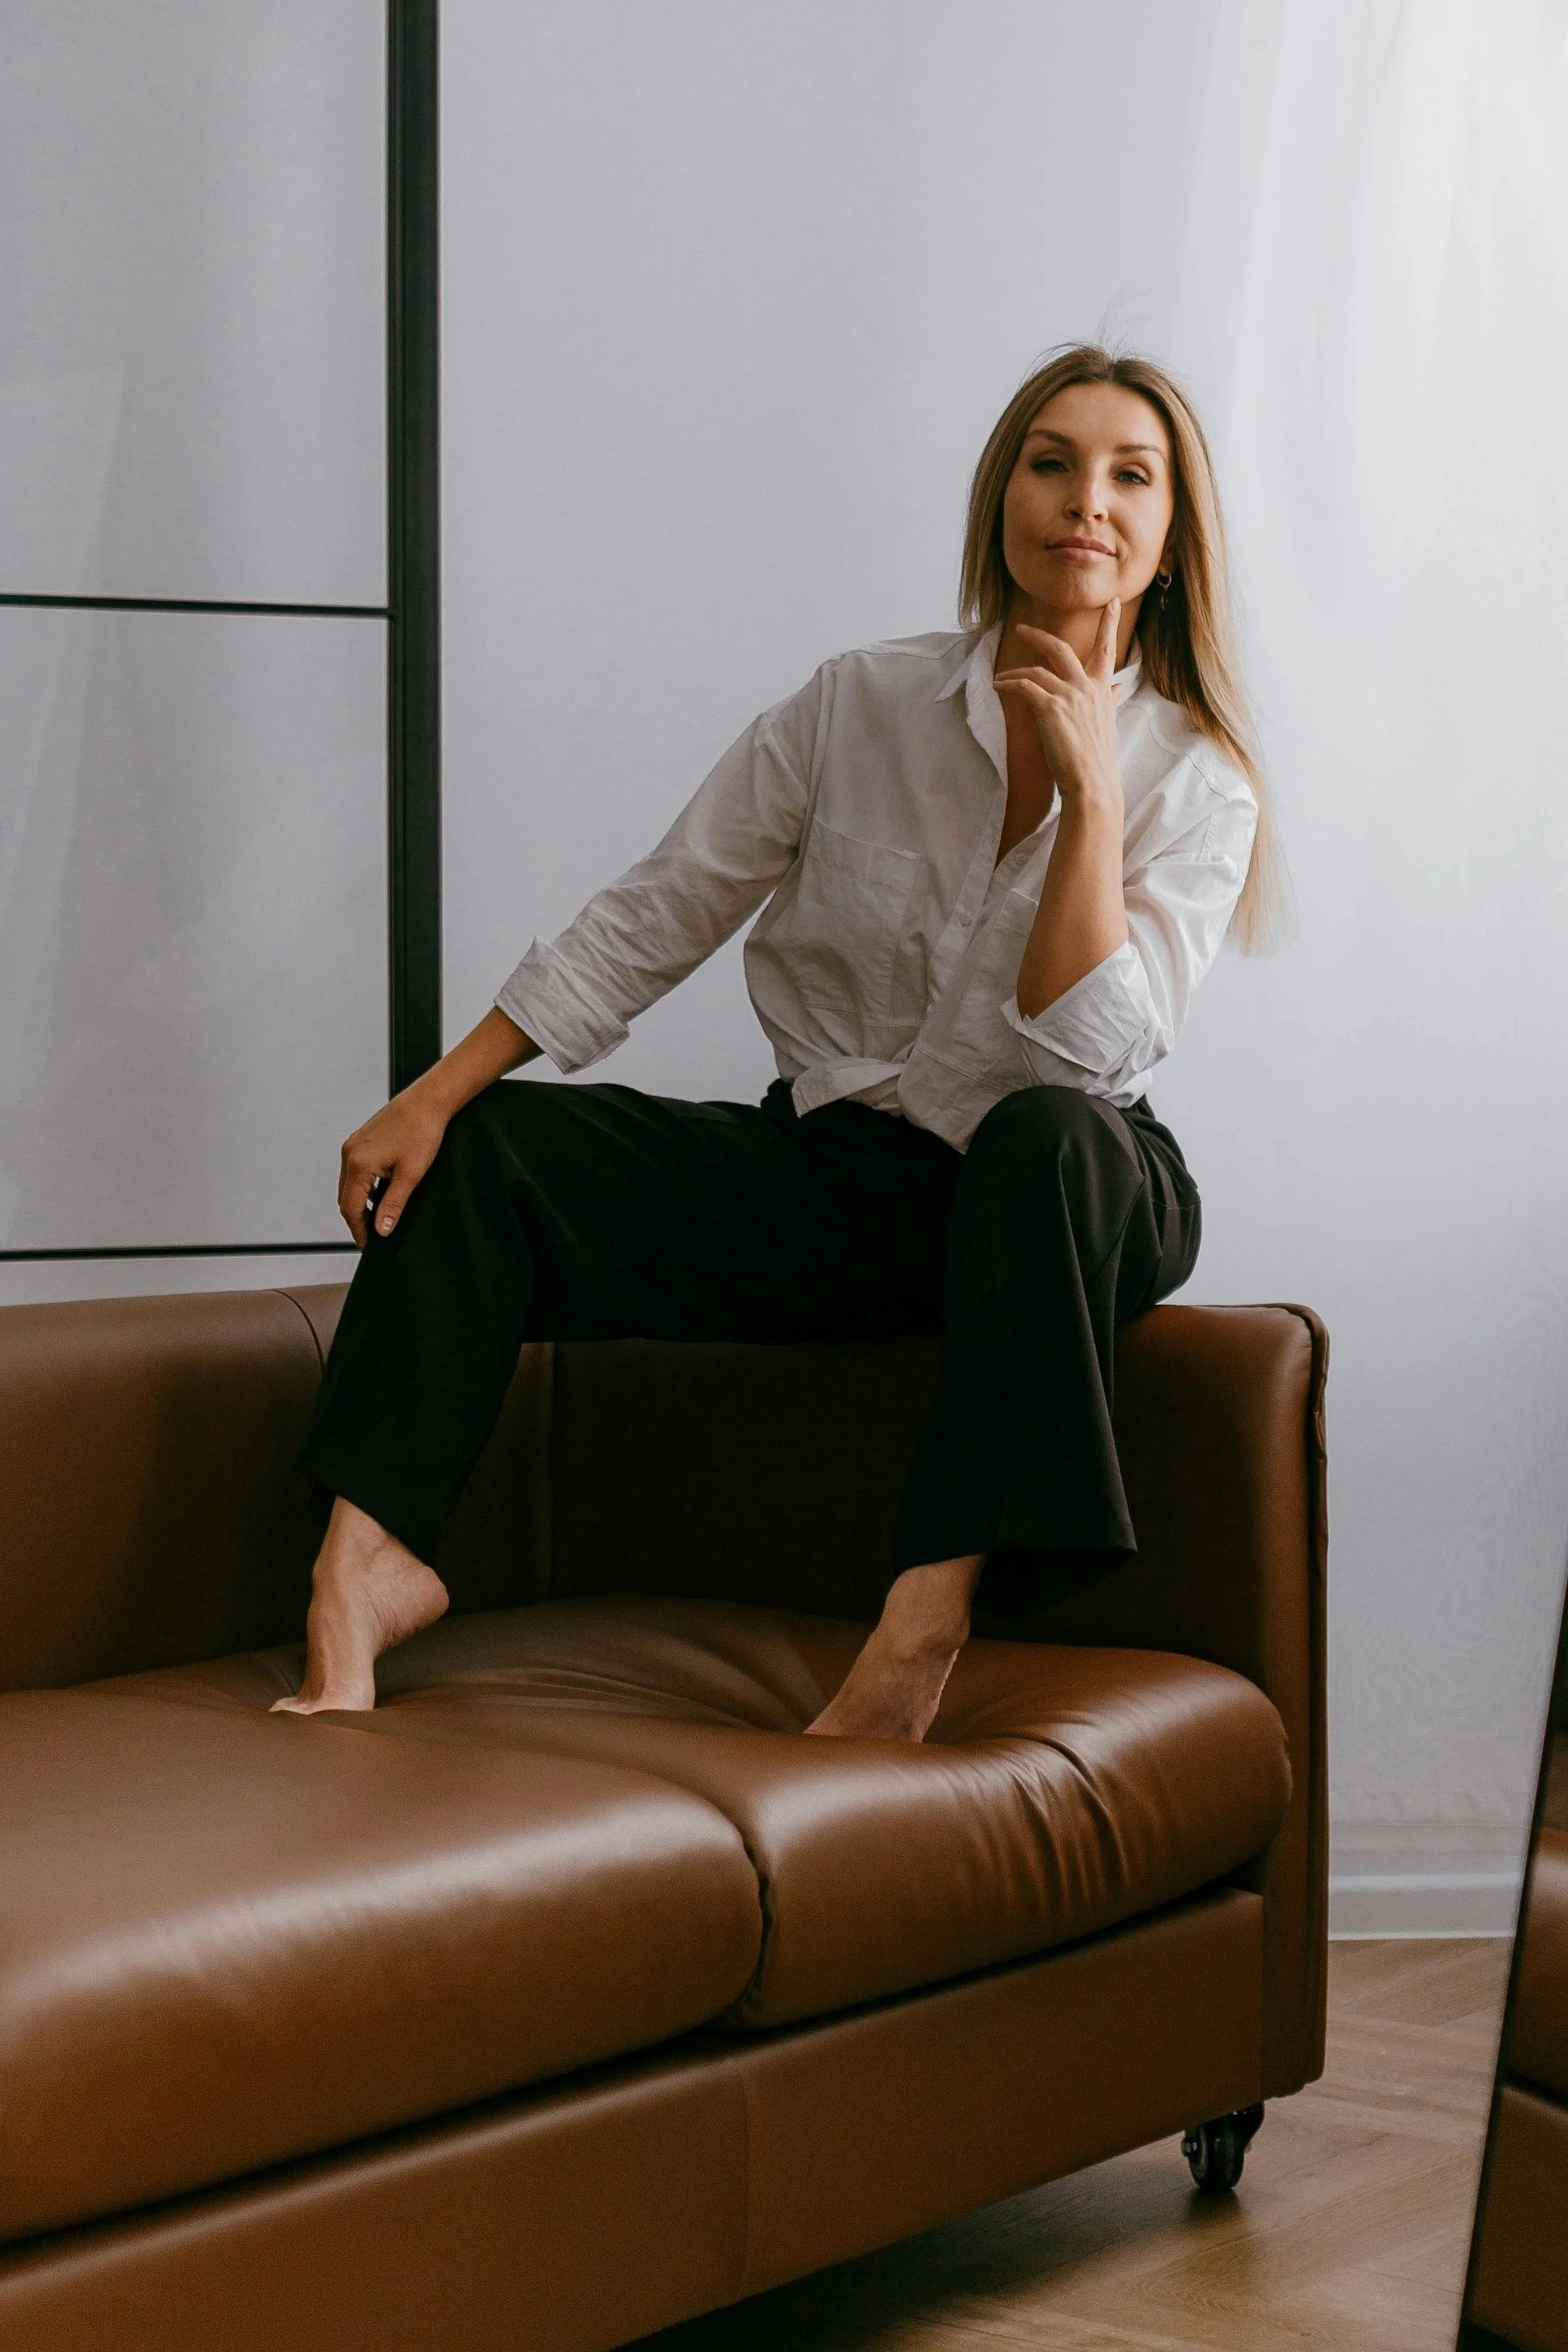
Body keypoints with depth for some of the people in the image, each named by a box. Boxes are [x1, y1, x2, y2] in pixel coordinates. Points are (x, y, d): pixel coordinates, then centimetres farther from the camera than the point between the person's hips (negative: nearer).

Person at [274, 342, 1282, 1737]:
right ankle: (370, 1557, -22)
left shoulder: (1199, 782, -6)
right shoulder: (863, 706, -1)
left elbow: (1091, 1050, -20)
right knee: (497, 1141, -11)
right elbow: (656, 918, 1)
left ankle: (928, 1616, -41)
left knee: (1052, 1133, -38)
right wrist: (434, 1095, -5)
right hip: (835, 1175, 3)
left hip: (1058, 1202, -3)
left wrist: (1092, 793, -23)